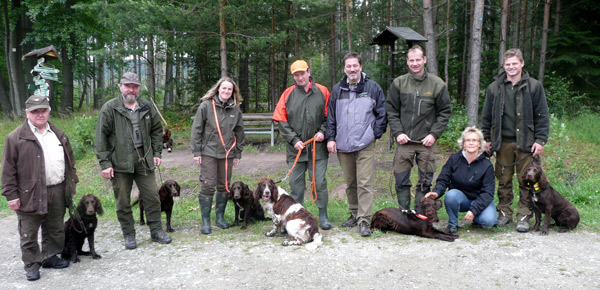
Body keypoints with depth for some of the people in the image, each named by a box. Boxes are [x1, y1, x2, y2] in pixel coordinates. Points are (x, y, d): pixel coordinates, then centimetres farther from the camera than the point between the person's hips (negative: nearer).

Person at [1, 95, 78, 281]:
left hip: (58, 192, 5)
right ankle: (31, 265, 20)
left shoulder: (59, 135, 10)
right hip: (30, 194, -4)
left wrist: (71, 184, 15)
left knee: (55, 230, 16)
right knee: (29, 234, 6)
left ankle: (50, 257, 32)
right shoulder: (16, 138, -6)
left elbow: (69, 162, 18)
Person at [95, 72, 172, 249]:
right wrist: (105, 163, -9)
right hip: (120, 164, -3)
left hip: (144, 162, 3)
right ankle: (129, 235, 19)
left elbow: (157, 130, 18)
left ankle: (156, 231, 19)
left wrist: (157, 153, 10)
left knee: (152, 197, 6)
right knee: (123, 202, 6)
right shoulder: (110, 108, -4)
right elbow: (101, 137, -5)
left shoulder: (147, 107, 8)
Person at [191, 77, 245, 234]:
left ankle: (220, 217, 23)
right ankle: (205, 221, 6)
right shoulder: (206, 106, -4)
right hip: (208, 152, -3)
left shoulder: (235, 109, 6)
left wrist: (238, 154, 10)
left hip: (227, 153, 4)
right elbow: (196, 130, -2)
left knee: (224, 185, 9)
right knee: (208, 186, -4)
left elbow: (239, 132, 12)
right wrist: (196, 152, -6)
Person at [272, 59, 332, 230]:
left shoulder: (322, 92, 3)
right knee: (295, 183, 7)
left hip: (318, 147, -1)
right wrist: (294, 140, -7)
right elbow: (281, 120, 2)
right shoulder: (288, 94, 4)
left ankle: (323, 216, 15)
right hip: (295, 148, 1)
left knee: (320, 182, 2)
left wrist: (323, 131, -10)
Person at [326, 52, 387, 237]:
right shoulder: (337, 90, 10)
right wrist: (330, 138, 4)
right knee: (350, 183, 14)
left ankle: (364, 221, -4)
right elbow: (331, 116, 12)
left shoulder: (373, 87, 3)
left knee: (365, 184, -8)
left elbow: (382, 113, 6)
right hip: (343, 145, 4)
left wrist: (375, 134, -1)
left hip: (365, 145, -3)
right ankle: (354, 214, 27)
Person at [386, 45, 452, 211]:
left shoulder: (437, 84, 2)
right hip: (404, 141, 1)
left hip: (427, 142, 0)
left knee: (425, 182, 5)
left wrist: (434, 134, -6)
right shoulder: (398, 83, 4)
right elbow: (391, 110, 6)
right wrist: (397, 132, -5)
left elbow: (444, 112, 5)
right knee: (401, 181, 3)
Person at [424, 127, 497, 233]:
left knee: (489, 220, -28)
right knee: (451, 195, -34)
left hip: (480, 200, 0)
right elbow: (443, 180, -6)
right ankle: (452, 223, -8)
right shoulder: (454, 159, -7)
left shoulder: (486, 165, -10)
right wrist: (436, 192, -29)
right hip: (459, 197, 0)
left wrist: (473, 210, -26)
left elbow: (488, 192, -14)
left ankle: (476, 219, 10)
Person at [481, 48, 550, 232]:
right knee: (504, 180, 8)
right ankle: (504, 212, 20)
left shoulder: (534, 86, 2)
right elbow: (486, 116, 12)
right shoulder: (494, 87, 8)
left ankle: (523, 216, 9)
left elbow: (542, 116, 1)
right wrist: (486, 139, 7)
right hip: (502, 142, 2)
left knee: (526, 181, 1)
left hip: (525, 142, -2)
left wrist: (540, 140, -5)